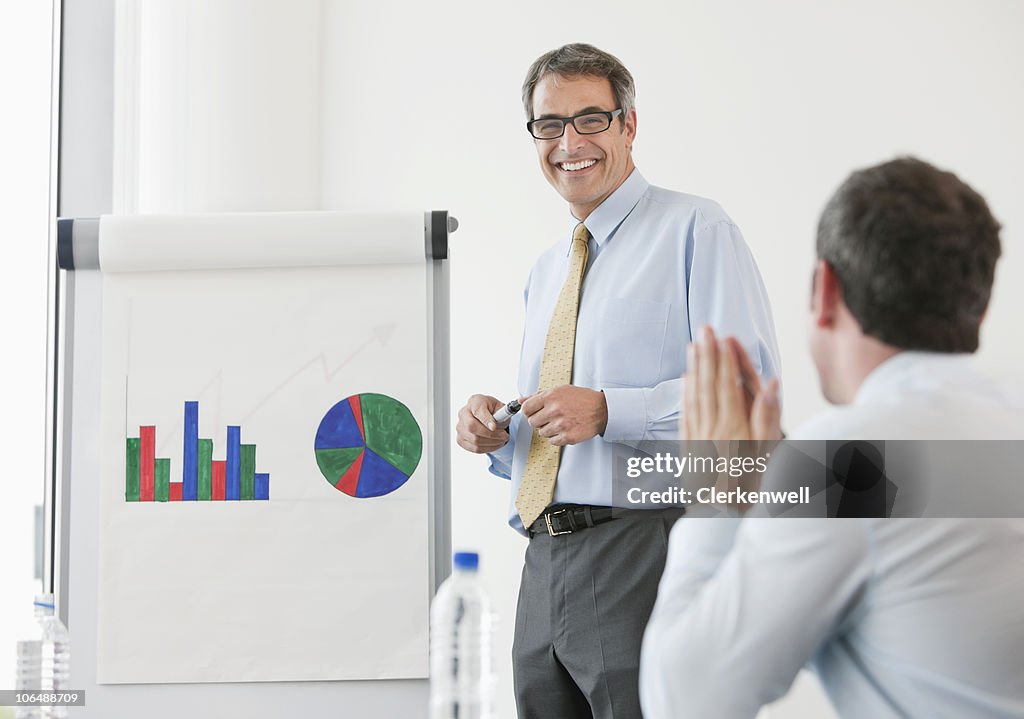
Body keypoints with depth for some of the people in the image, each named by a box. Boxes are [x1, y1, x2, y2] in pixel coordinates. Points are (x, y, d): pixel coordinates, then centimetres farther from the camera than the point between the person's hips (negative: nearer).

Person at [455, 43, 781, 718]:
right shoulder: (546, 272, 24)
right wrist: (494, 431, 7)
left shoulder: (696, 231, -1)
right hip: (546, 563, 7)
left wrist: (609, 411, -19)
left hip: (646, 553, -7)